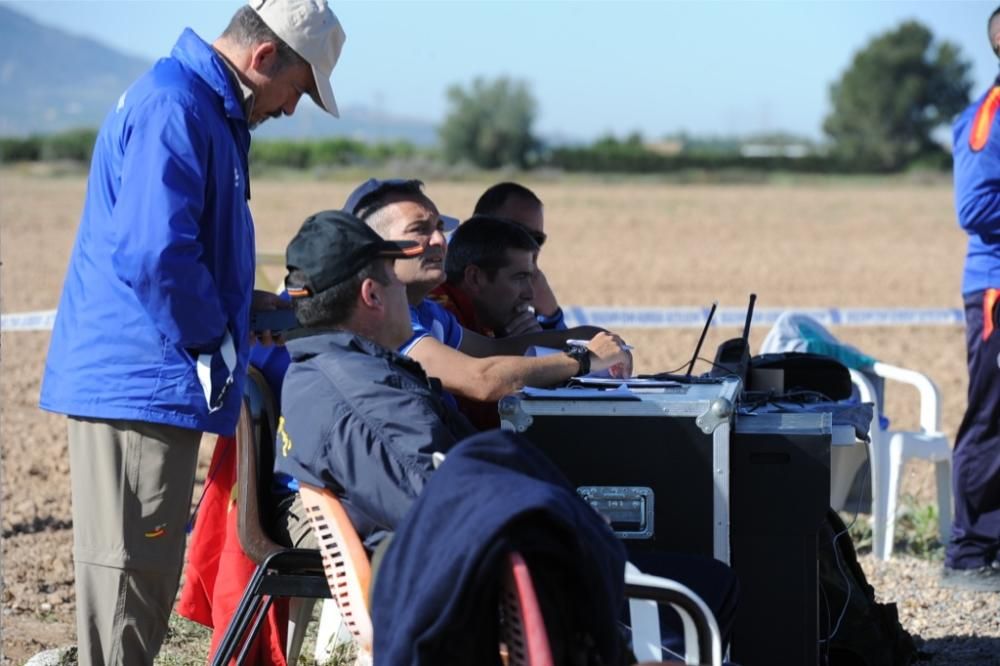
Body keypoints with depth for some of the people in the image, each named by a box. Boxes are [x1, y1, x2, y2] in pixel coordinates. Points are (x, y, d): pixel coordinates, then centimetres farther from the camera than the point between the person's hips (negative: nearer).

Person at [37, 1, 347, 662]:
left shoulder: (206, 109, 18)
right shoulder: (174, 108, -16)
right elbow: (154, 255, -25)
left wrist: (245, 301, 15)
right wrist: (219, 330, -11)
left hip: (137, 380, 10)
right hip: (141, 380, -10)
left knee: (146, 577, 15)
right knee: (128, 577, -5)